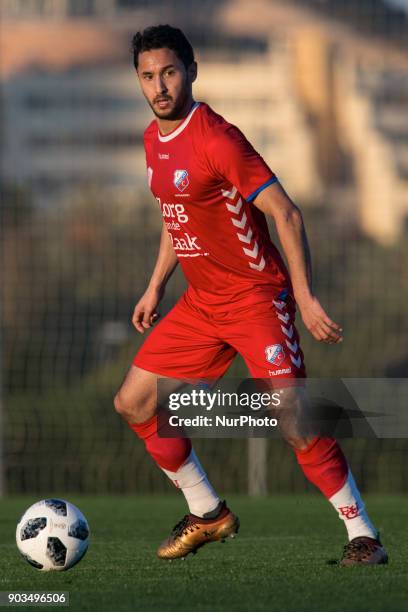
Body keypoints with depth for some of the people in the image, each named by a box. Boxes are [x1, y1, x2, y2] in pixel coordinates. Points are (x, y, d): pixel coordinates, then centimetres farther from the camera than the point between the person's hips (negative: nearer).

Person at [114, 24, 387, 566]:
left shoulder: (217, 140, -19)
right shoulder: (154, 140, 7)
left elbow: (286, 214, -19)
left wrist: (305, 297, -23)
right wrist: (155, 287, 20)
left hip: (255, 296, -8)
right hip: (201, 303, 8)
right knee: (133, 403, 6)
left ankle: (362, 535, -8)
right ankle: (208, 514, 20)